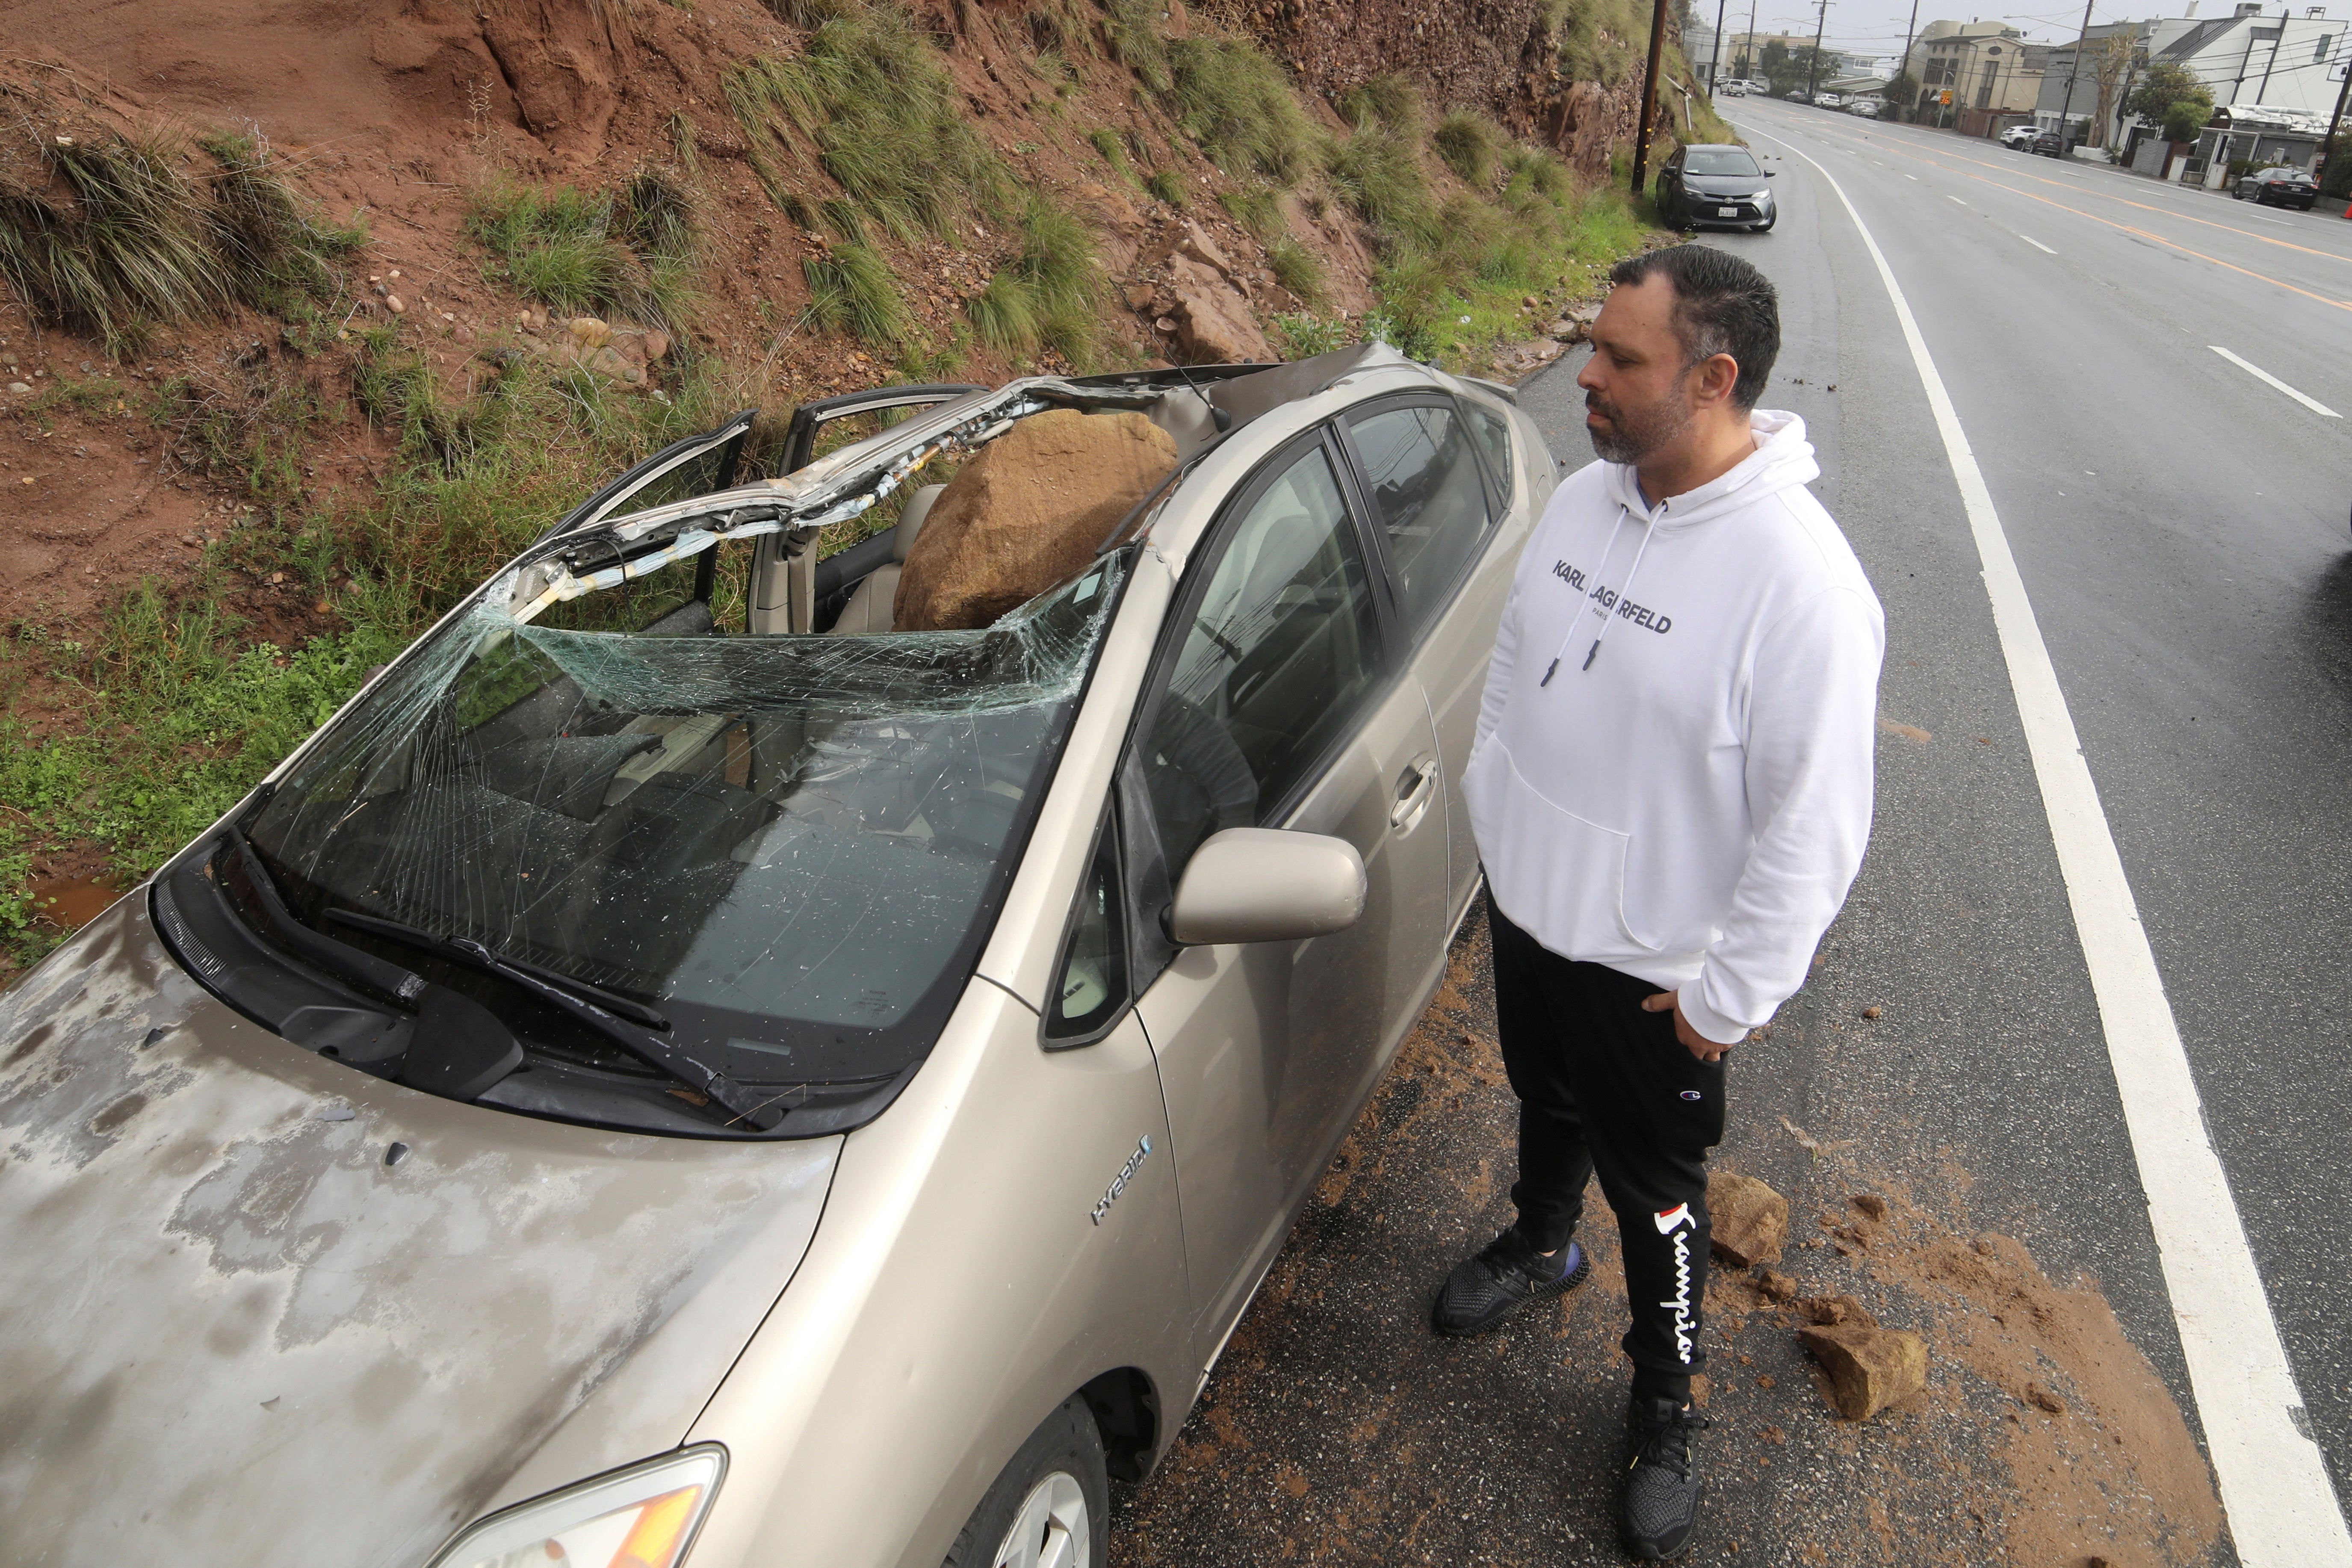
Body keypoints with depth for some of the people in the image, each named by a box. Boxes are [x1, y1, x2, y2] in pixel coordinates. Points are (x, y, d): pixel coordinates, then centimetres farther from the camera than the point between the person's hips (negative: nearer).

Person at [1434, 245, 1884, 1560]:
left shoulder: (1802, 584, -29)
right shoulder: (1583, 499, -6)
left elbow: (1814, 827, -23)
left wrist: (1727, 997, -17)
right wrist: (1492, 809, 14)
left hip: (1653, 968, -6)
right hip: (1527, 907, 6)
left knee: (1655, 1189, 14)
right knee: (1548, 1105, 30)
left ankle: (1667, 1403, 39)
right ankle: (1541, 1248, 59)